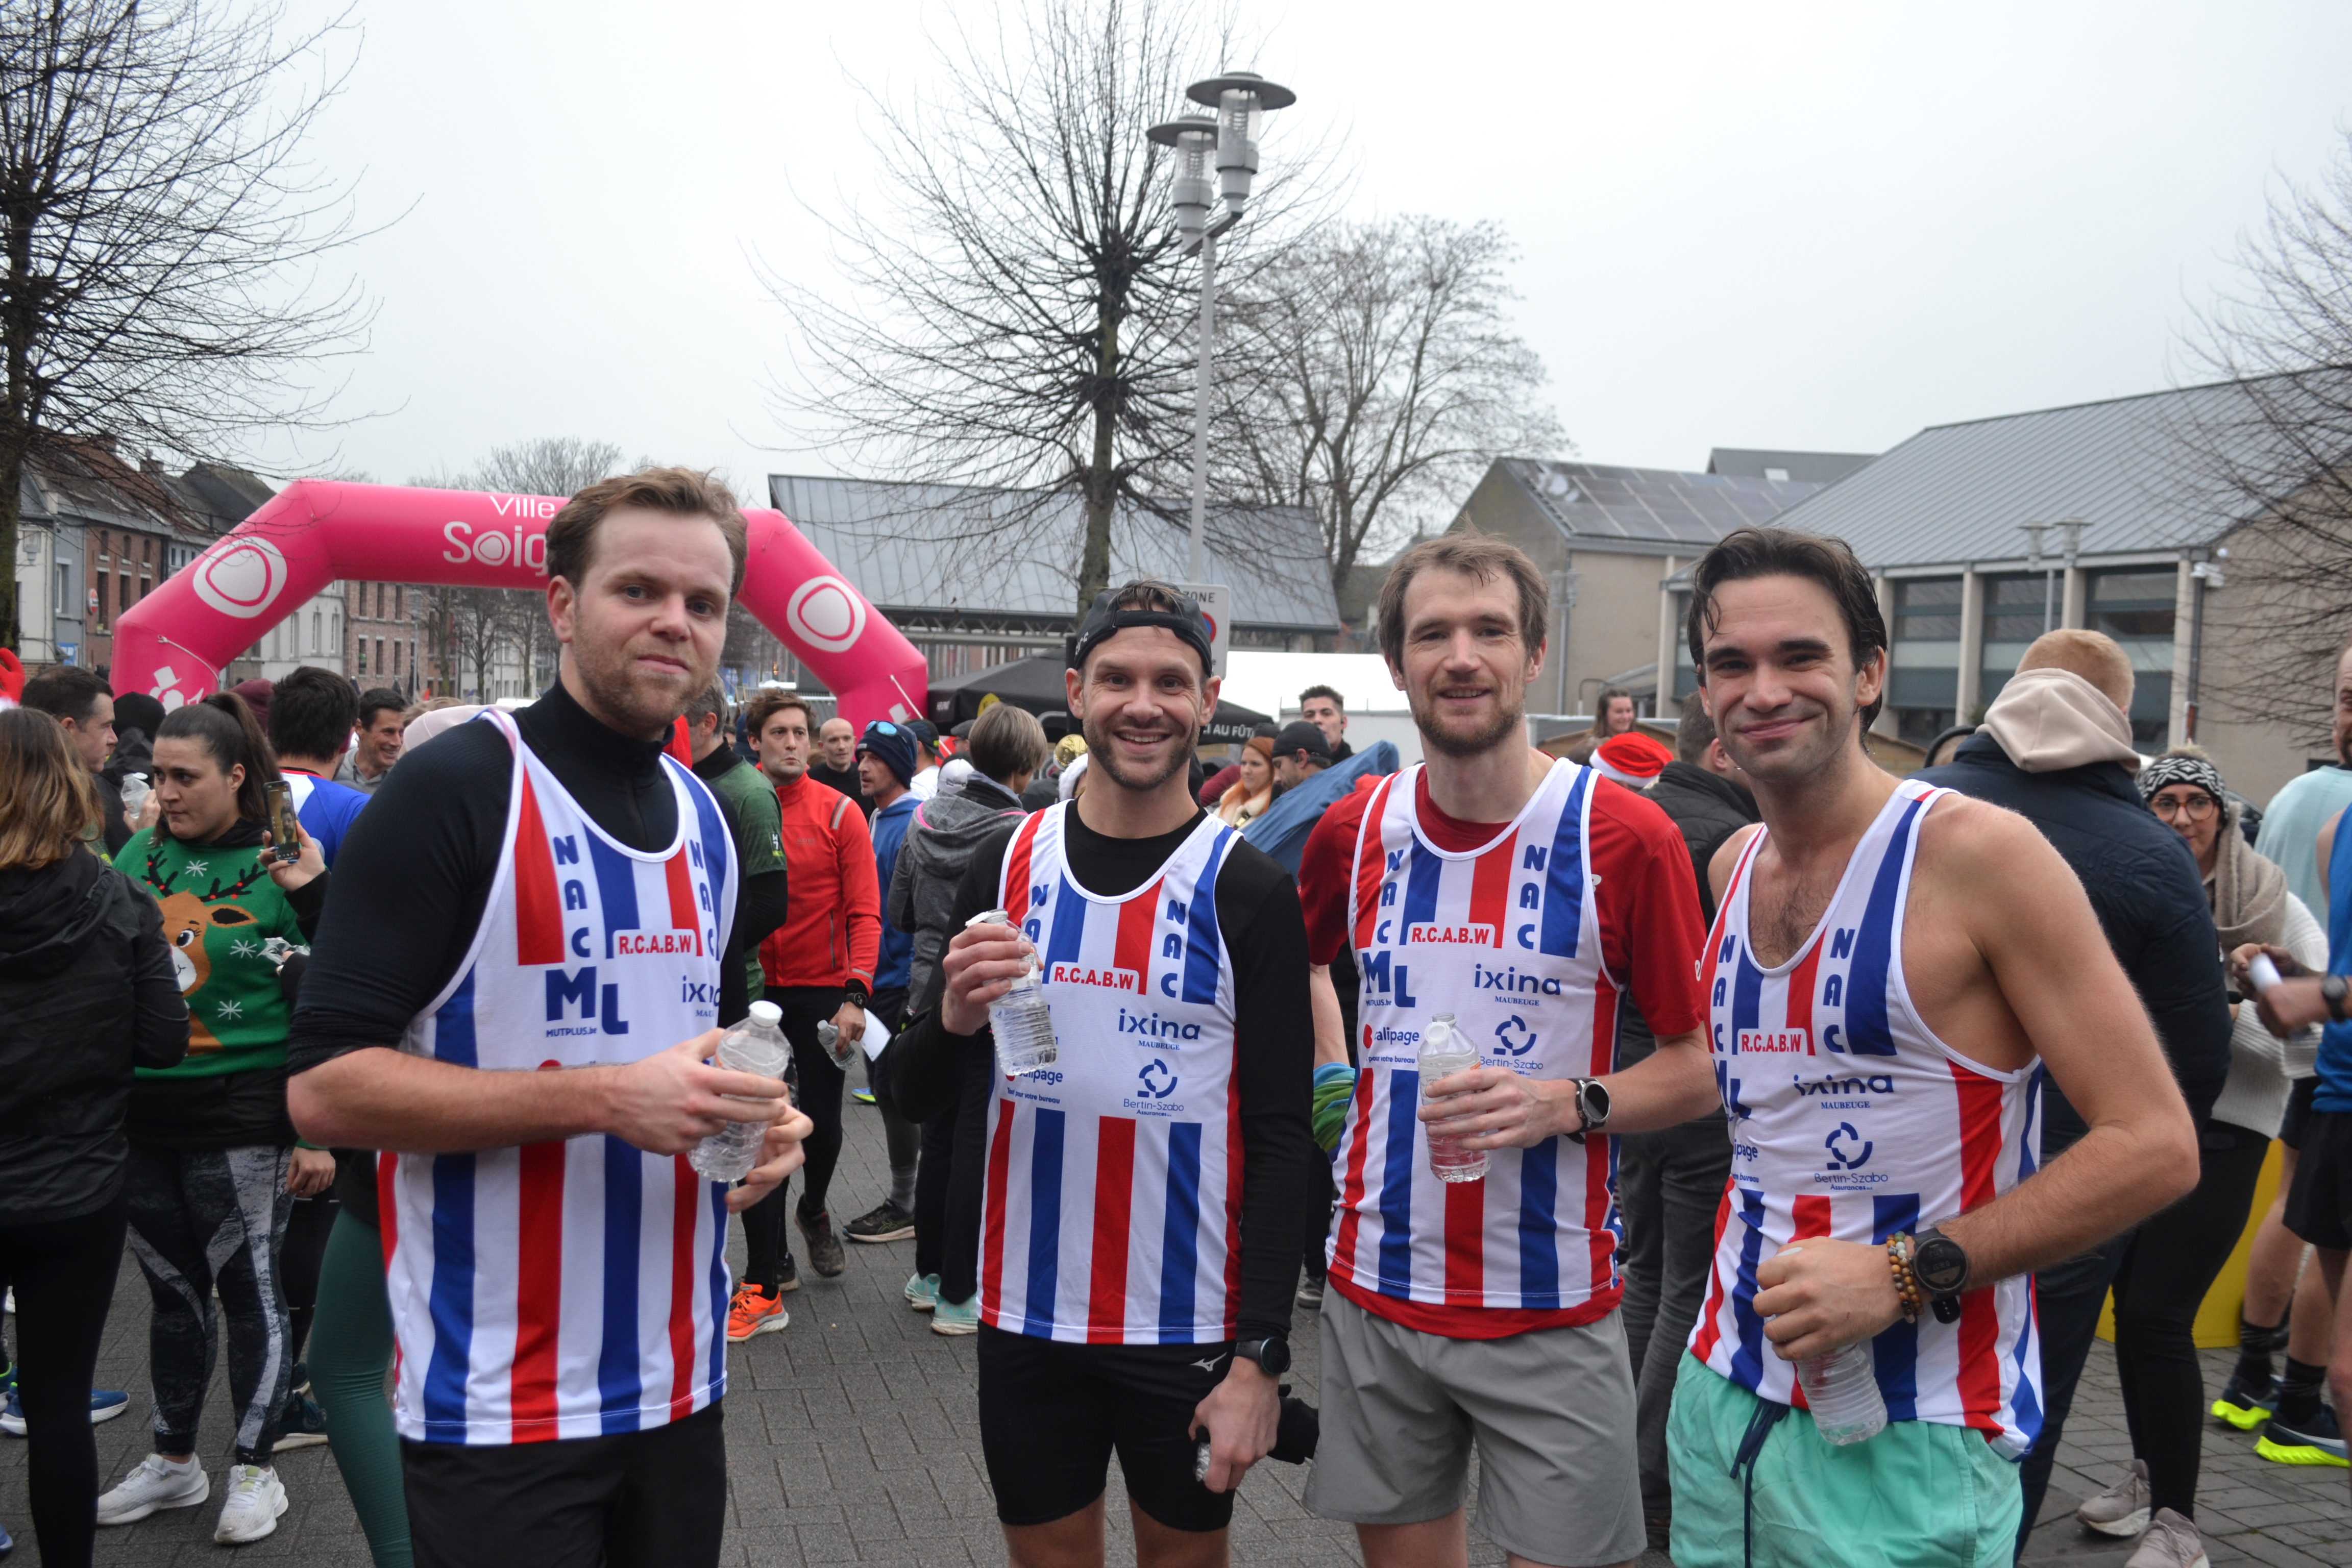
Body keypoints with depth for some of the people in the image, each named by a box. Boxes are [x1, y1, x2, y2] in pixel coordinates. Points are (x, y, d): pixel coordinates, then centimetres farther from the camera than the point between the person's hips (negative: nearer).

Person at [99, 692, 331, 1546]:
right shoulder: (140, 853, 5)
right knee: (172, 1289, 16)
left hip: (241, 1119, -5)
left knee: (249, 1289, 4)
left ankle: (256, 1470, 20)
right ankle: (173, 1460, 32)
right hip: (141, 1113, 5)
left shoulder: (283, 867, -9)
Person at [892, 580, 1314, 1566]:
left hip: (1191, 1323, -2)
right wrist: (956, 1021, -17)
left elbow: (1281, 1138, -8)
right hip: (1028, 1309, 3)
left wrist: (1261, 1356, -13)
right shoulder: (1008, 865, 0)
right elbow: (922, 1095, 5)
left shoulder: (1249, 892, -8)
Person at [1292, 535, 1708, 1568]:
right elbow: (1300, 961, 21)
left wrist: (1565, 1104, -21)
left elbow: (1695, 1069, -6)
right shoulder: (1354, 831, 0)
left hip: (1551, 1310, -3)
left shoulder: (1625, 838, -11)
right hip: (1376, 1291, 4)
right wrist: (1332, 1078, 8)